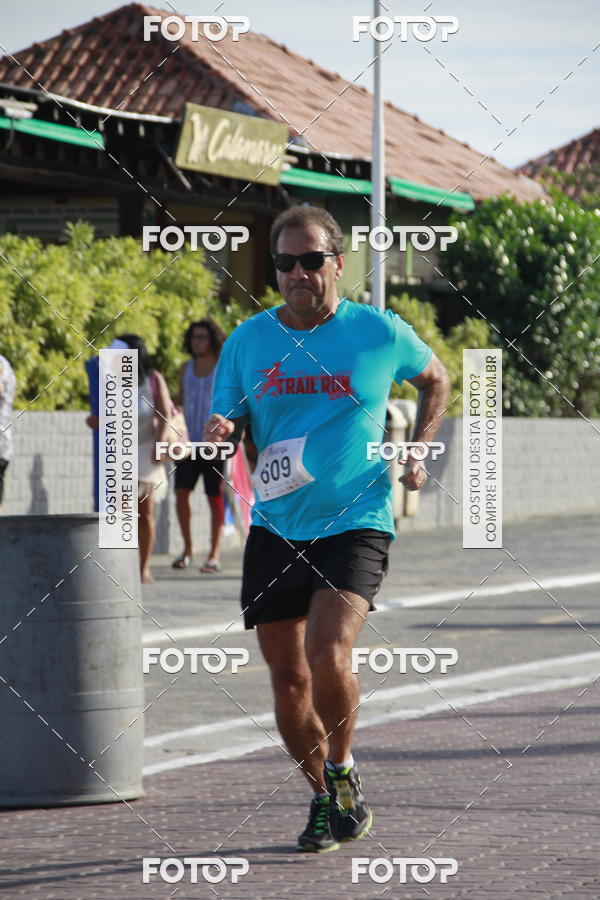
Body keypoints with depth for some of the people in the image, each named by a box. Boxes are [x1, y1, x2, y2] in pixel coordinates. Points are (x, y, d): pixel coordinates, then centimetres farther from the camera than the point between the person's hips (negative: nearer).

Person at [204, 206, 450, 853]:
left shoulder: (380, 333, -2)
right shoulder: (247, 340, 2)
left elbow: (434, 379, 17)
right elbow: (225, 426, 7)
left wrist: (418, 454, 6)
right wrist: (220, 435, -17)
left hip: (356, 524, -3)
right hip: (275, 529, 3)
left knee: (328, 658, -22)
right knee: (288, 681, 4)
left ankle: (342, 772, 5)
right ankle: (323, 797, 26)